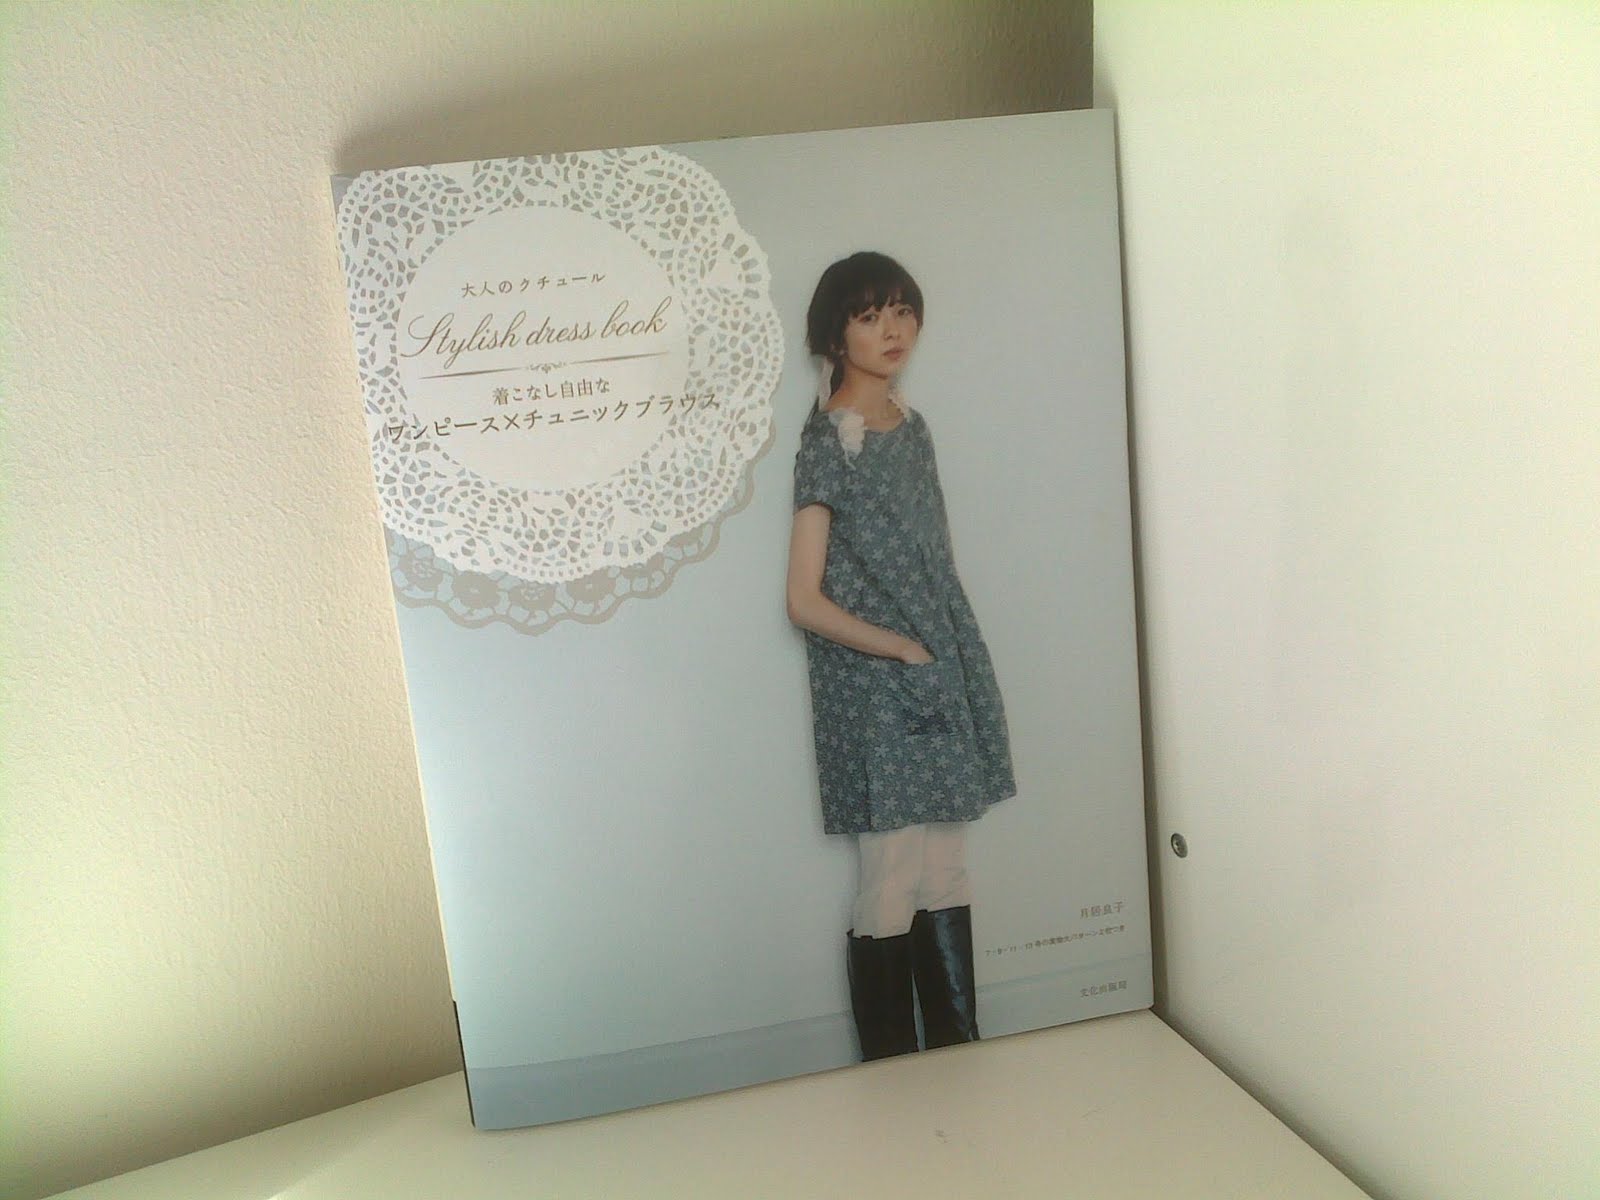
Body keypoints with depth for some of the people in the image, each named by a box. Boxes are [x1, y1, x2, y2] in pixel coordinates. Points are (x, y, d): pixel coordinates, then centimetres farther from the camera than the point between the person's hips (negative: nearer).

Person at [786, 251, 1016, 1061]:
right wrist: (906, 651, -11)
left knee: (945, 885, 14)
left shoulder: (911, 426, 11)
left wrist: (954, 661, 7)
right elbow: (805, 601, -16)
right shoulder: (828, 441, -11)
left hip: (943, 687, 7)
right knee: (892, 895, 1)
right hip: (876, 698, -7)